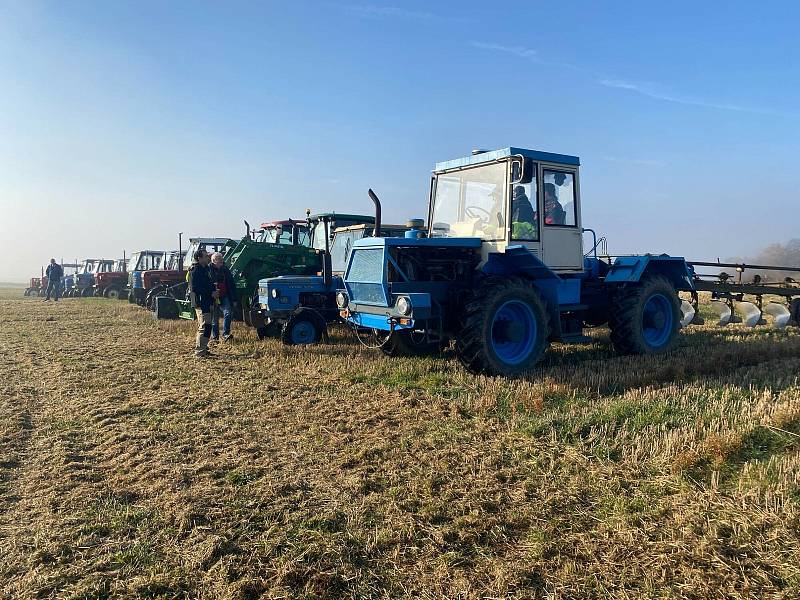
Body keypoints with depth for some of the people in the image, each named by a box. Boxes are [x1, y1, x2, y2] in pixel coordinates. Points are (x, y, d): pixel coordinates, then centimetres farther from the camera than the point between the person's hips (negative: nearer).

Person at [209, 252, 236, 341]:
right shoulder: (209, 270, -5)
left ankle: (225, 334, -14)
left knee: (228, 313, -15)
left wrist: (234, 299, 10)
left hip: (224, 297, 3)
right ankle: (214, 337, 15)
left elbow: (232, 285, 13)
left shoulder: (225, 270, 9)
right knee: (214, 318, 5)